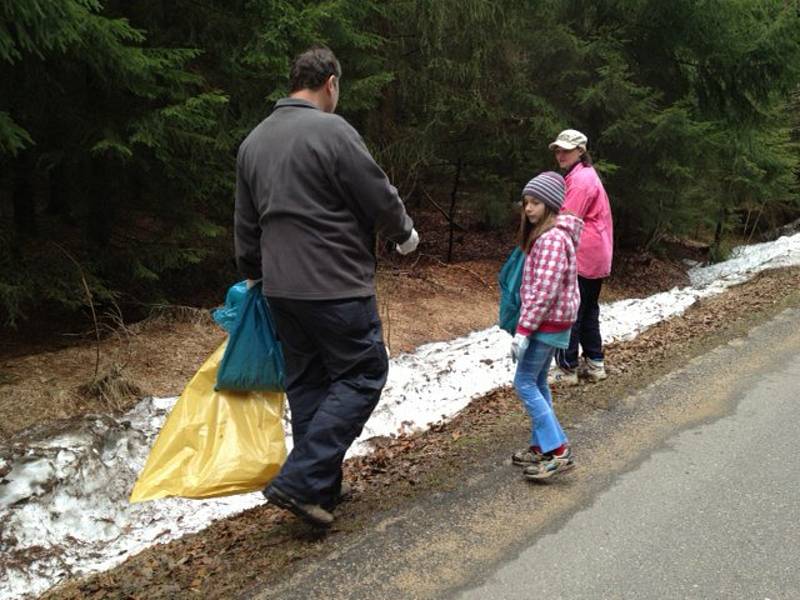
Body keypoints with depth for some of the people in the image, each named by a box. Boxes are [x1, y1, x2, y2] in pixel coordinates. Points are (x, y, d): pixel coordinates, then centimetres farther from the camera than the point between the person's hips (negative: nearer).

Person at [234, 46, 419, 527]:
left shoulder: (253, 141, 12)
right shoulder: (331, 130, -13)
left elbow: (246, 223, 19)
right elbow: (380, 198, -10)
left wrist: (253, 273, 31)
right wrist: (405, 234, 9)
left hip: (281, 287, 8)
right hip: (336, 286, -8)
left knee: (306, 382, 15)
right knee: (361, 375, 2)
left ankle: (323, 488, 23)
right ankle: (301, 481, -4)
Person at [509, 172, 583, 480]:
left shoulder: (551, 239, -20)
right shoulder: (548, 235, 13)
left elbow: (544, 291, -26)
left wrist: (523, 330, -25)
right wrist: (527, 325, 19)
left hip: (546, 323, -10)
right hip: (552, 322, 10)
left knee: (524, 383, -5)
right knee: (537, 382, 15)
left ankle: (558, 451, -5)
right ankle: (542, 446, 23)